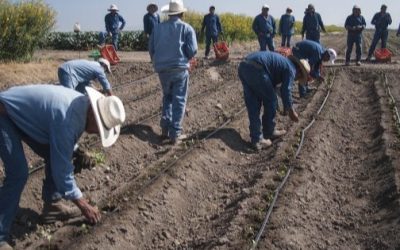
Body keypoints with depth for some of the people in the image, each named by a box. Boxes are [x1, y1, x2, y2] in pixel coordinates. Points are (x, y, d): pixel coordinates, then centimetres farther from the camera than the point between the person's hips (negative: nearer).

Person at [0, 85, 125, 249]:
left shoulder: (83, 105, -6)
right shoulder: (67, 118, -35)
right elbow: (62, 167, -28)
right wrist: (84, 206, -20)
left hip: (23, 114, 10)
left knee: (56, 156, 7)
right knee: (19, 174, -19)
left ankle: (52, 206, 20)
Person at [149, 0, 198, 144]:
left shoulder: (158, 28, 8)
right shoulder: (186, 28, -1)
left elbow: (151, 50, 9)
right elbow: (192, 50, -8)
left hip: (162, 69, 4)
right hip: (179, 68, -3)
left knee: (167, 97, 22)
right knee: (179, 101, 3)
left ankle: (165, 128, 16)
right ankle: (175, 134, 1)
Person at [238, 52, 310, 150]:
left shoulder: (283, 62, 34)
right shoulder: (291, 69, 7)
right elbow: (286, 91, 1)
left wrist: (285, 107, 48)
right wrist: (291, 111, 15)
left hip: (243, 66, 9)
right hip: (256, 69, -9)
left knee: (253, 105, 14)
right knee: (270, 101, 11)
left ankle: (256, 138, 17)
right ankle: (269, 132, 23)